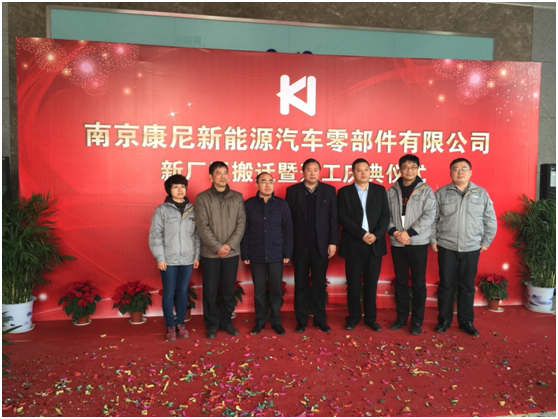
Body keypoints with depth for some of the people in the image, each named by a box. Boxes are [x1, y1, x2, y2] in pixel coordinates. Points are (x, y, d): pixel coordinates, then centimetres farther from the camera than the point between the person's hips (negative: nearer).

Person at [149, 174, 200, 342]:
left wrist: (197, 256, 4)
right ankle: (170, 326, 19)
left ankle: (180, 323, 25)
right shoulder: (162, 210, -4)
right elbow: (155, 235, -5)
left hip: (187, 259, 3)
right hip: (168, 259, -2)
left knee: (183, 292, 11)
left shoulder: (192, 210, 5)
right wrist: (160, 257, -9)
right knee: (169, 293, 5)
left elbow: (197, 235, 7)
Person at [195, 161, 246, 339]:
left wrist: (230, 245, -12)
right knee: (210, 291, 6)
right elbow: (202, 226, -9)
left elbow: (241, 223, -1)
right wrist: (218, 247, -15)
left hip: (232, 253, 2)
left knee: (229, 290, 11)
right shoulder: (202, 198, -2)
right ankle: (212, 325, 21)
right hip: (210, 253, -2)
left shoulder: (237, 197, 6)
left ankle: (226, 322, 27)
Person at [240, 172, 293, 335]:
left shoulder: (282, 204, 1)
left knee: (276, 290, 8)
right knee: (259, 290, 9)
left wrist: (287, 253, -1)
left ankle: (276, 321, 23)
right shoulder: (248, 205, 1)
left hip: (276, 255, 0)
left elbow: (288, 230, 2)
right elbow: (244, 231, 1)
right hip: (256, 256, 0)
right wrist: (245, 254, -2)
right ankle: (260, 320, 24)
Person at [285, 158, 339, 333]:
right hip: (300, 246, 0)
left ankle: (320, 320, 21)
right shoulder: (293, 190, 2)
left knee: (319, 285, 9)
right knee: (300, 285, 8)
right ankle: (301, 321, 20)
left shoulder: (329, 190, 4)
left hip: (321, 246, 1)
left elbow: (333, 218, 1)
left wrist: (333, 242, -4)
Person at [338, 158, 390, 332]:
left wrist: (376, 235, -13)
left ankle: (370, 318, 21)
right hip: (353, 244, -2)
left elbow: (385, 215, 2)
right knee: (353, 284, 5)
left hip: (375, 244, 2)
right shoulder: (344, 192, 2)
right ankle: (353, 317, 20)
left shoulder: (380, 190, 8)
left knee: (371, 283, 9)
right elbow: (343, 217, -7)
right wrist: (361, 234, -15)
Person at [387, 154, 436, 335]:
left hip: (418, 243, -2)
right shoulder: (391, 191, 5)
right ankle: (401, 317, 24)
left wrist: (409, 233, -17)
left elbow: (429, 216, -10)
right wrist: (394, 232, -13)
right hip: (397, 243, 2)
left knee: (418, 283, 5)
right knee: (400, 281, 11)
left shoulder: (426, 191, -1)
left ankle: (417, 321, 17)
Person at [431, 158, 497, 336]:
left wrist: (486, 242, 3)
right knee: (446, 285, 6)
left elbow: (490, 220, 6)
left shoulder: (481, 193, 3)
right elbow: (432, 219, 2)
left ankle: (466, 321, 23)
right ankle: (444, 319, 20)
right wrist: (432, 240, -2)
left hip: (472, 248, 1)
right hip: (446, 247, -1)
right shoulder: (441, 193, 0)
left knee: (467, 286, 10)